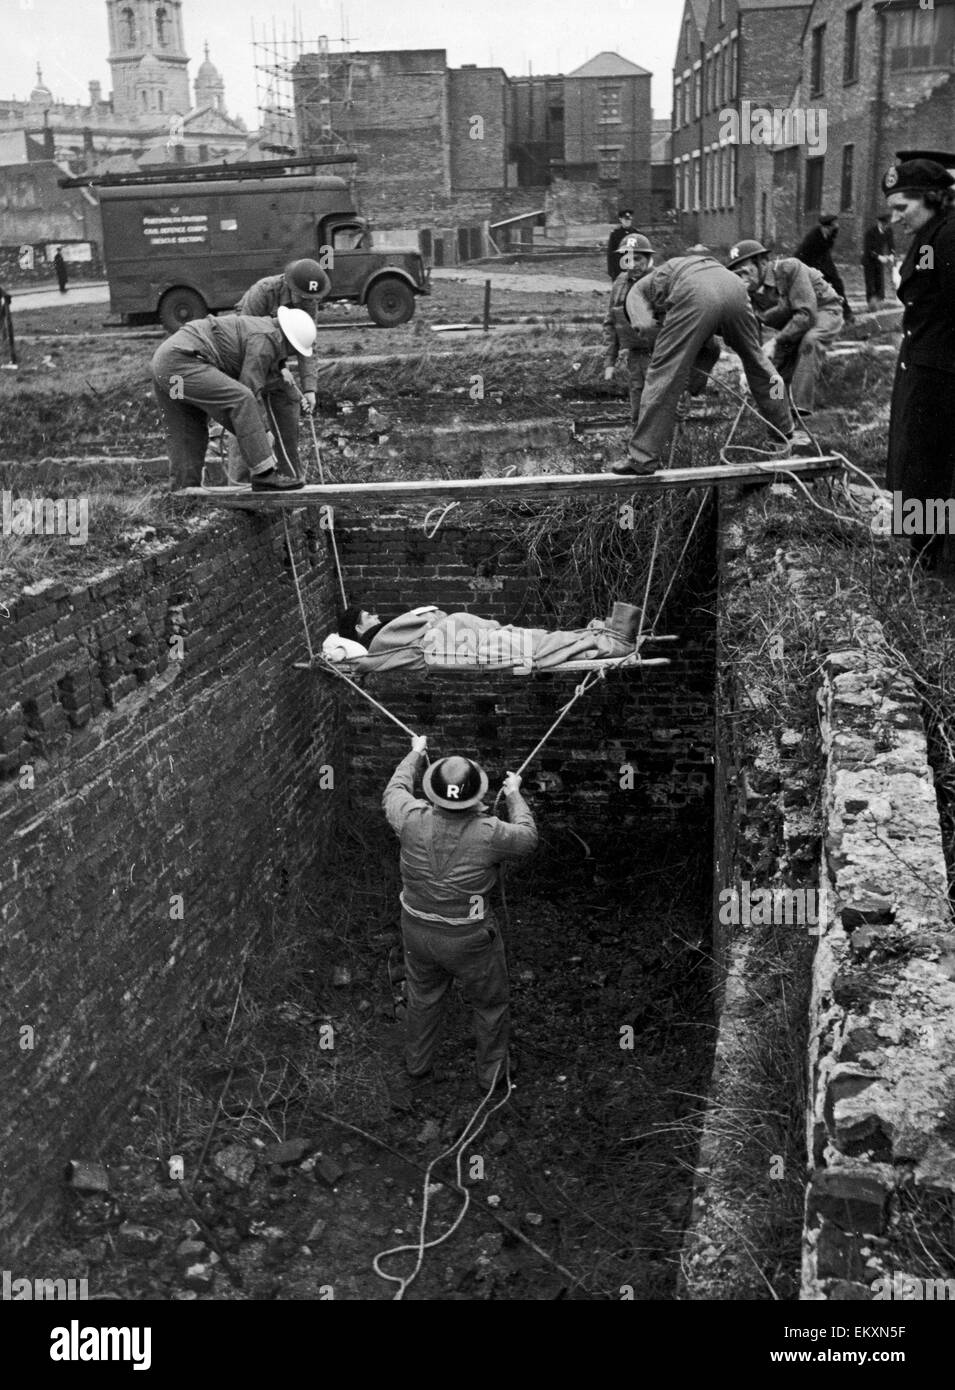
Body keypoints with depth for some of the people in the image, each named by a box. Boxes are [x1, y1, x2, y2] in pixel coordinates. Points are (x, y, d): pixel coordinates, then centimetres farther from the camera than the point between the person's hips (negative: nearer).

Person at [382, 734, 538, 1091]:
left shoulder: (413, 820, -23)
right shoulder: (489, 834, -29)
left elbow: (393, 793, 2)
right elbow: (527, 839, -7)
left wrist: (415, 754, 17)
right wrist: (514, 794, 8)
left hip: (417, 929, 4)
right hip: (469, 939, -3)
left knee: (422, 996, 30)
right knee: (491, 1004, 23)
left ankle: (416, 1063, 51)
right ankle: (491, 1075, 41)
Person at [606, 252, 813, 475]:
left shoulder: (637, 292, 30)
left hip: (696, 294, -6)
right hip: (732, 283, 6)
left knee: (664, 373, -1)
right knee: (756, 359, 24)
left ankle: (642, 457, -3)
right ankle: (788, 433, 35)